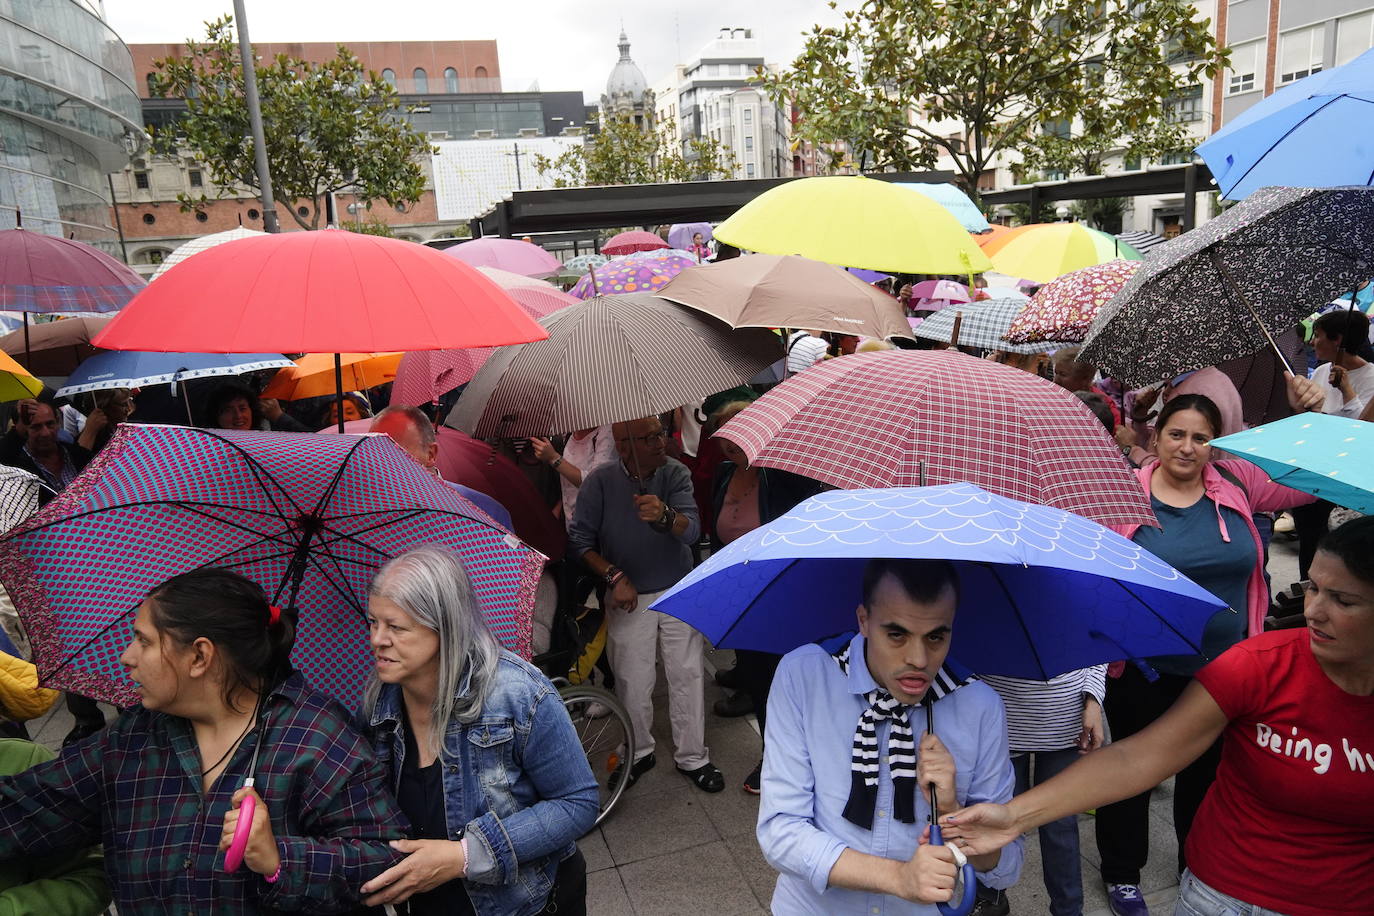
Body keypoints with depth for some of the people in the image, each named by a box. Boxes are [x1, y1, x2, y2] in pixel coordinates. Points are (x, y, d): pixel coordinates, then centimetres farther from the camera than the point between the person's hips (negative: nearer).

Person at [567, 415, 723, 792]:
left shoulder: (675, 474, -11)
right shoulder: (600, 481, -11)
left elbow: (692, 530, -23)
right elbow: (580, 540, -6)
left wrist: (665, 516, -44)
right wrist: (614, 576, -16)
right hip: (629, 596, 0)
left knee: (687, 675, 4)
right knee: (632, 680, 5)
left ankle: (692, 757, 21)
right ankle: (639, 752, 29)